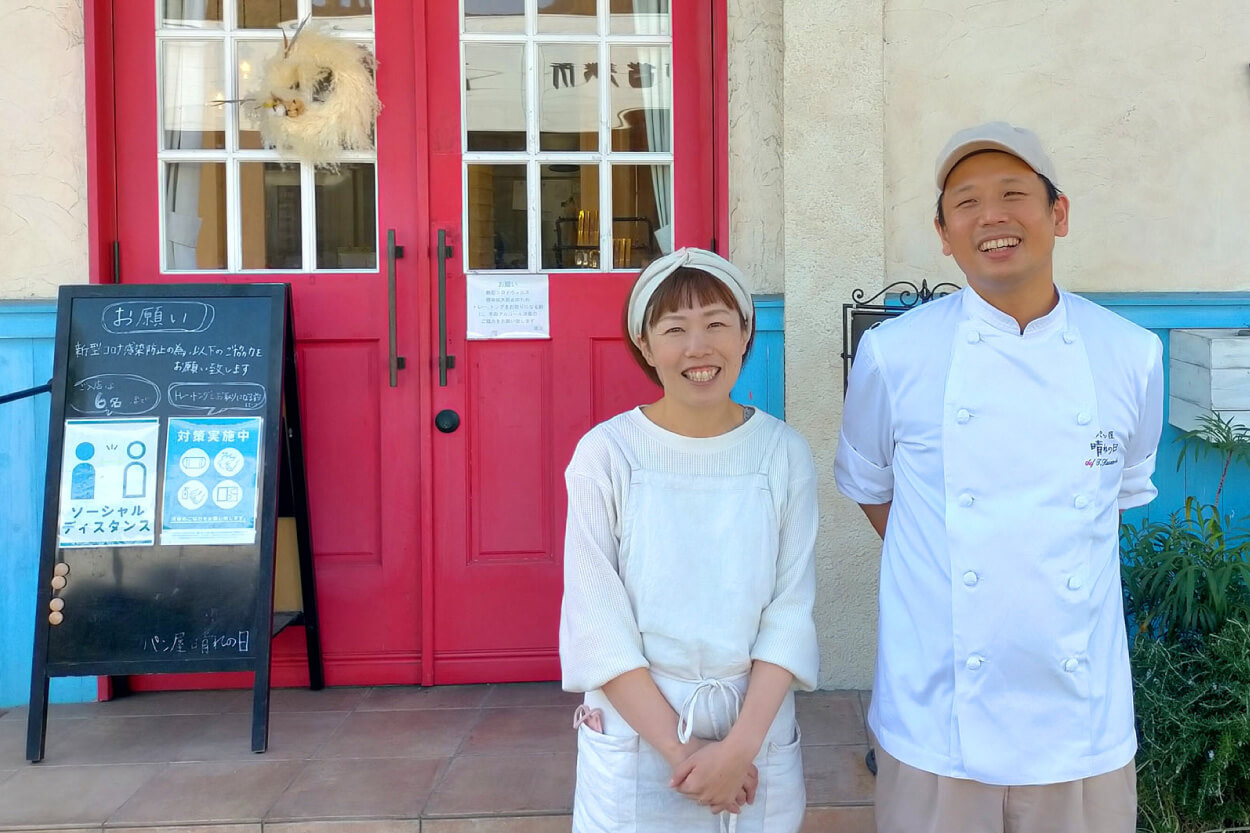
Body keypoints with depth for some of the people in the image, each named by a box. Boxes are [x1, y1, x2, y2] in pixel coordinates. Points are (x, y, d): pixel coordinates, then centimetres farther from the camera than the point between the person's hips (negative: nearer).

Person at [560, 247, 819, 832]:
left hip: (758, 734, 2)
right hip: (635, 735, -1)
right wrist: (679, 750, -13)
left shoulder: (784, 454, -4)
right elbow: (597, 624, -11)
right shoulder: (606, 454, -10)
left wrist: (740, 745, -14)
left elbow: (790, 612, -5)